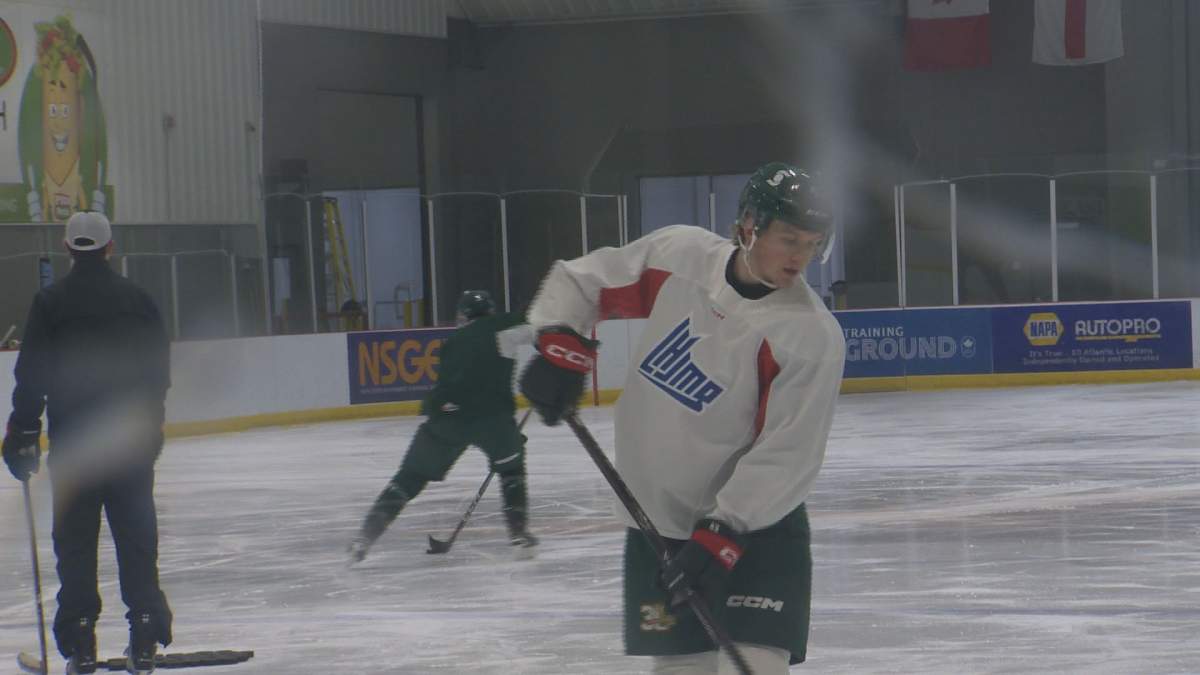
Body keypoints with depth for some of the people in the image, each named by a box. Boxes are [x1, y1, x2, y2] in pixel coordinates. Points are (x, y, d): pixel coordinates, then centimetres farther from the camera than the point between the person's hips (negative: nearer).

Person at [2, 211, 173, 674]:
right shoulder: (137, 300, 2)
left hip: (72, 443, -2)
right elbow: (159, 371, 7)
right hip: (131, 443, 2)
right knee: (136, 536, 6)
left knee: (76, 538, 4)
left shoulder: (49, 302, -4)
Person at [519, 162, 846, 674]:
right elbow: (578, 281, 8)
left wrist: (721, 537, -26)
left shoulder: (813, 335, -18)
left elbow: (785, 455, -21)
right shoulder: (677, 253, -7)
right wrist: (560, 344, -10)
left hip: (756, 523, -4)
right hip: (655, 519, 4)